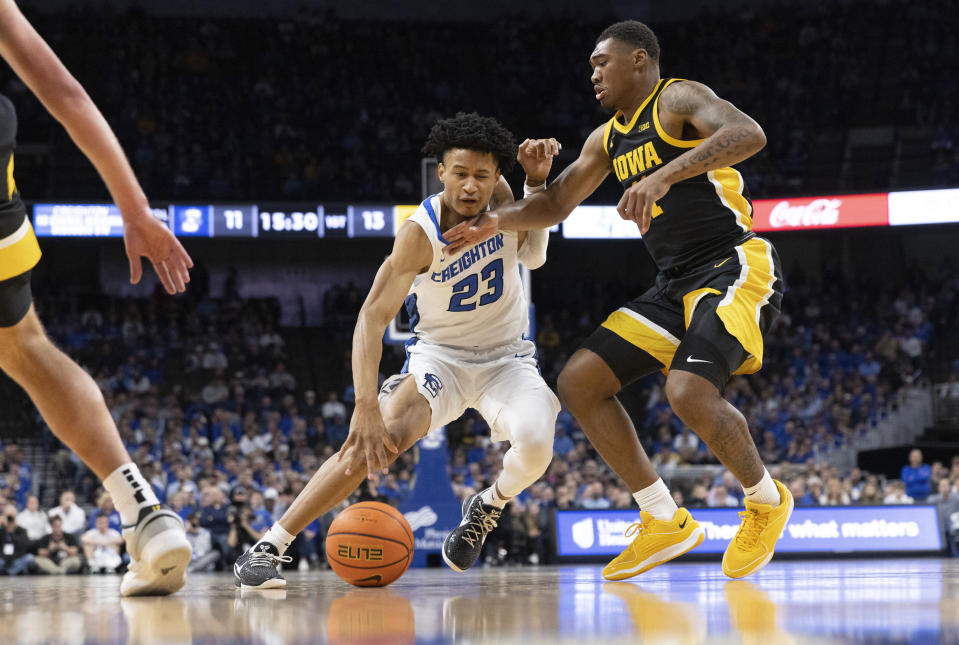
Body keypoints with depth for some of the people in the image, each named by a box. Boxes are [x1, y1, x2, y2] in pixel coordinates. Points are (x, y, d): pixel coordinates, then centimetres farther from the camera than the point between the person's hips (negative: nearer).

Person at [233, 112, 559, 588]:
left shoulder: (499, 196, -12)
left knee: (535, 445, -28)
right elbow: (373, 316, -33)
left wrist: (537, 179, -10)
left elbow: (532, 255, 7)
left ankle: (488, 507, 8)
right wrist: (366, 407, -47)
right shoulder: (421, 233, -24)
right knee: (379, 436, -29)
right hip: (439, 355, -3)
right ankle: (266, 548, -26)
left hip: (507, 358, 3)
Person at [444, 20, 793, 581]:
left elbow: (749, 135, -28)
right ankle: (666, 523, 5)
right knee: (579, 382, 0)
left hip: (736, 267, -9)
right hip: (676, 284, 9)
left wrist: (665, 174, -39)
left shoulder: (679, 99, -9)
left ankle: (767, 500, -2)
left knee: (690, 392, -31)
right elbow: (555, 204, 24)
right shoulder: (609, 139, 17)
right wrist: (497, 220, 4)